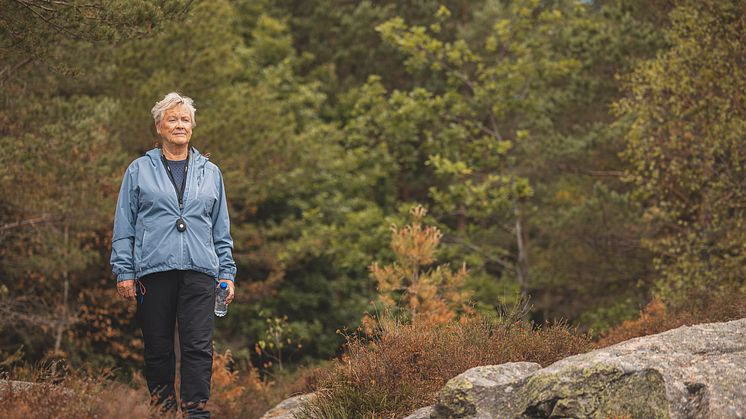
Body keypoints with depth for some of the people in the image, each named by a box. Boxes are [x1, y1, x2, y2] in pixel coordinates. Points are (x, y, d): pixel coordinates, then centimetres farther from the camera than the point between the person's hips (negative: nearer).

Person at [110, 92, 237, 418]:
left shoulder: (210, 172, 15)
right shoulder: (139, 170, 9)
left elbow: (221, 230, 18)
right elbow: (124, 226, 7)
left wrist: (227, 272, 10)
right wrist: (124, 272, -1)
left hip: (200, 270, 1)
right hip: (153, 270, -1)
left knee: (199, 346, -9)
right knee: (157, 348, 3)